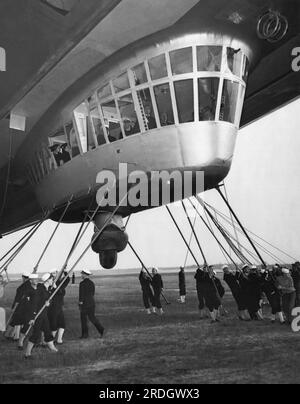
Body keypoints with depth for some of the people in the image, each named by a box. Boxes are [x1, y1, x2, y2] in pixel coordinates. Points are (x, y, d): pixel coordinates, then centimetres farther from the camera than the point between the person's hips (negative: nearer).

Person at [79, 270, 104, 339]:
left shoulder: (82, 283, -14)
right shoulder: (92, 283, 7)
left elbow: (81, 295, -15)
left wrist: (80, 304, -9)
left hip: (84, 304, -6)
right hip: (92, 303, 6)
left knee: (83, 319, 7)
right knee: (92, 317, 14)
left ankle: (85, 334, 12)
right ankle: (101, 329, -2)